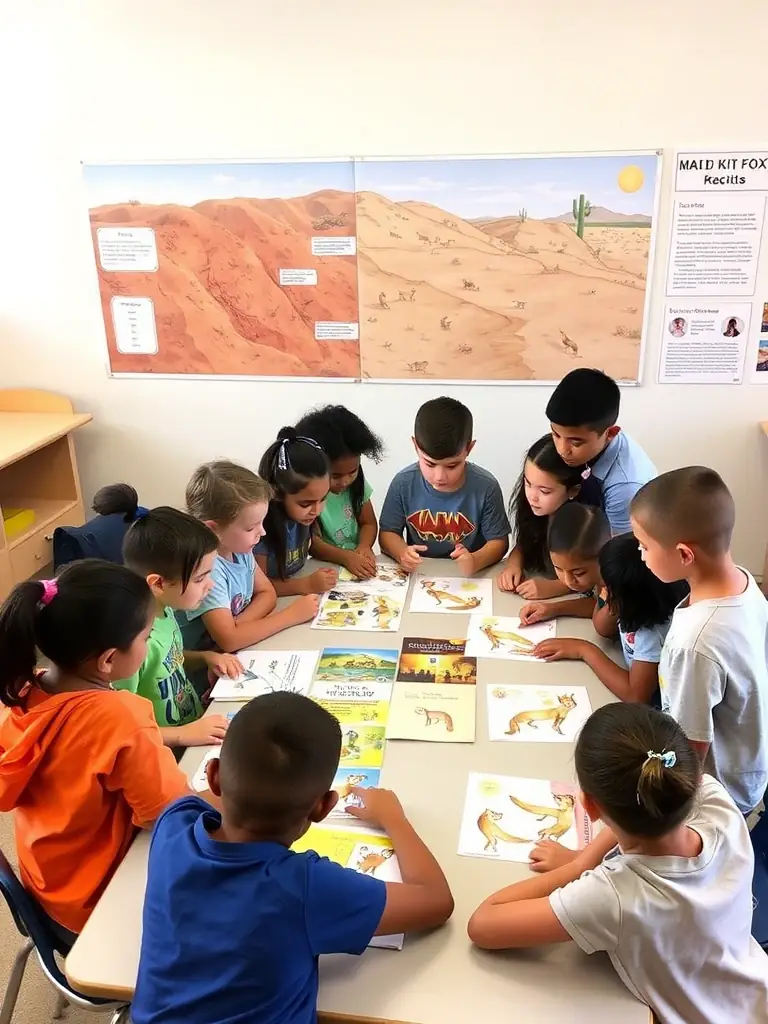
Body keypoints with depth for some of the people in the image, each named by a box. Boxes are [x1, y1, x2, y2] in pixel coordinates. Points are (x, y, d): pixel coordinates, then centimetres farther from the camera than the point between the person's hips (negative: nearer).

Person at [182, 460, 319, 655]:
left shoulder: (239, 549, -4)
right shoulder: (205, 568, -24)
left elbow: (267, 593, 5)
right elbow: (228, 640, -27)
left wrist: (238, 624, -14)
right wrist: (291, 615, -20)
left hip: (239, 652, 7)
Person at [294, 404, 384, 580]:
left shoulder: (356, 481, 0)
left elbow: (368, 523, 7)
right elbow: (312, 543, -15)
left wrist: (364, 547, -13)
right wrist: (346, 557, -30)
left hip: (359, 564, 5)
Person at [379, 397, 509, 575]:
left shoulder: (486, 487, -12)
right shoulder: (404, 483, -9)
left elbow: (498, 541, -4)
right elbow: (388, 533, 2)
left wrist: (475, 561, -25)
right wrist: (402, 553, -20)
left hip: (466, 580, -1)